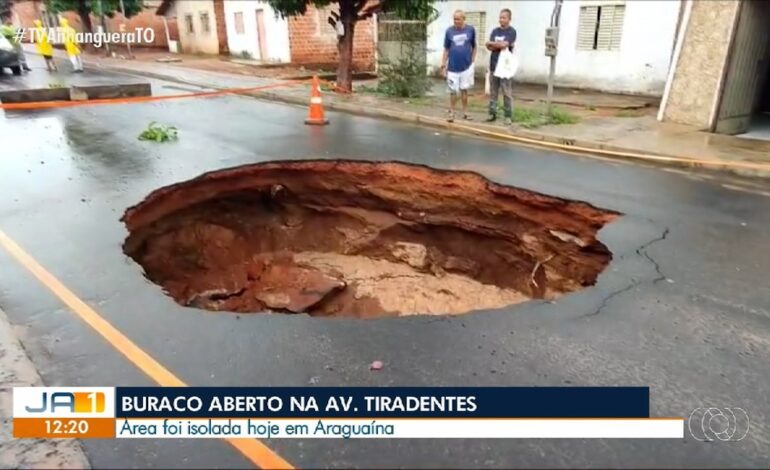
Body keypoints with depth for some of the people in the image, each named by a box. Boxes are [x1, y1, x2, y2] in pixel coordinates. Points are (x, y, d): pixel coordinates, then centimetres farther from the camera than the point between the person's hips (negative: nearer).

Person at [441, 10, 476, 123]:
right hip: (452, 67, 0)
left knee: (464, 90, 8)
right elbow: (446, 49, 4)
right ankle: (451, 113, 15)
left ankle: (465, 112, 19)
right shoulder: (449, 31, -2)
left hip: (466, 66, 0)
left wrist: (472, 60, 2)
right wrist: (443, 65, 1)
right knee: (453, 91, 3)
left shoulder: (470, 30, -2)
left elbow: (474, 46, 9)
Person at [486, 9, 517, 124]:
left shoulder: (511, 32, -2)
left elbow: (504, 44, -16)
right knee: (492, 92, 7)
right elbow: (489, 47, 2)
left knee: (507, 93, -3)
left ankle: (508, 116, 0)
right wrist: (500, 45, -11)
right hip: (493, 65, 5)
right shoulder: (495, 31, 13)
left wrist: (492, 43, -2)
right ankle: (492, 113, 15)